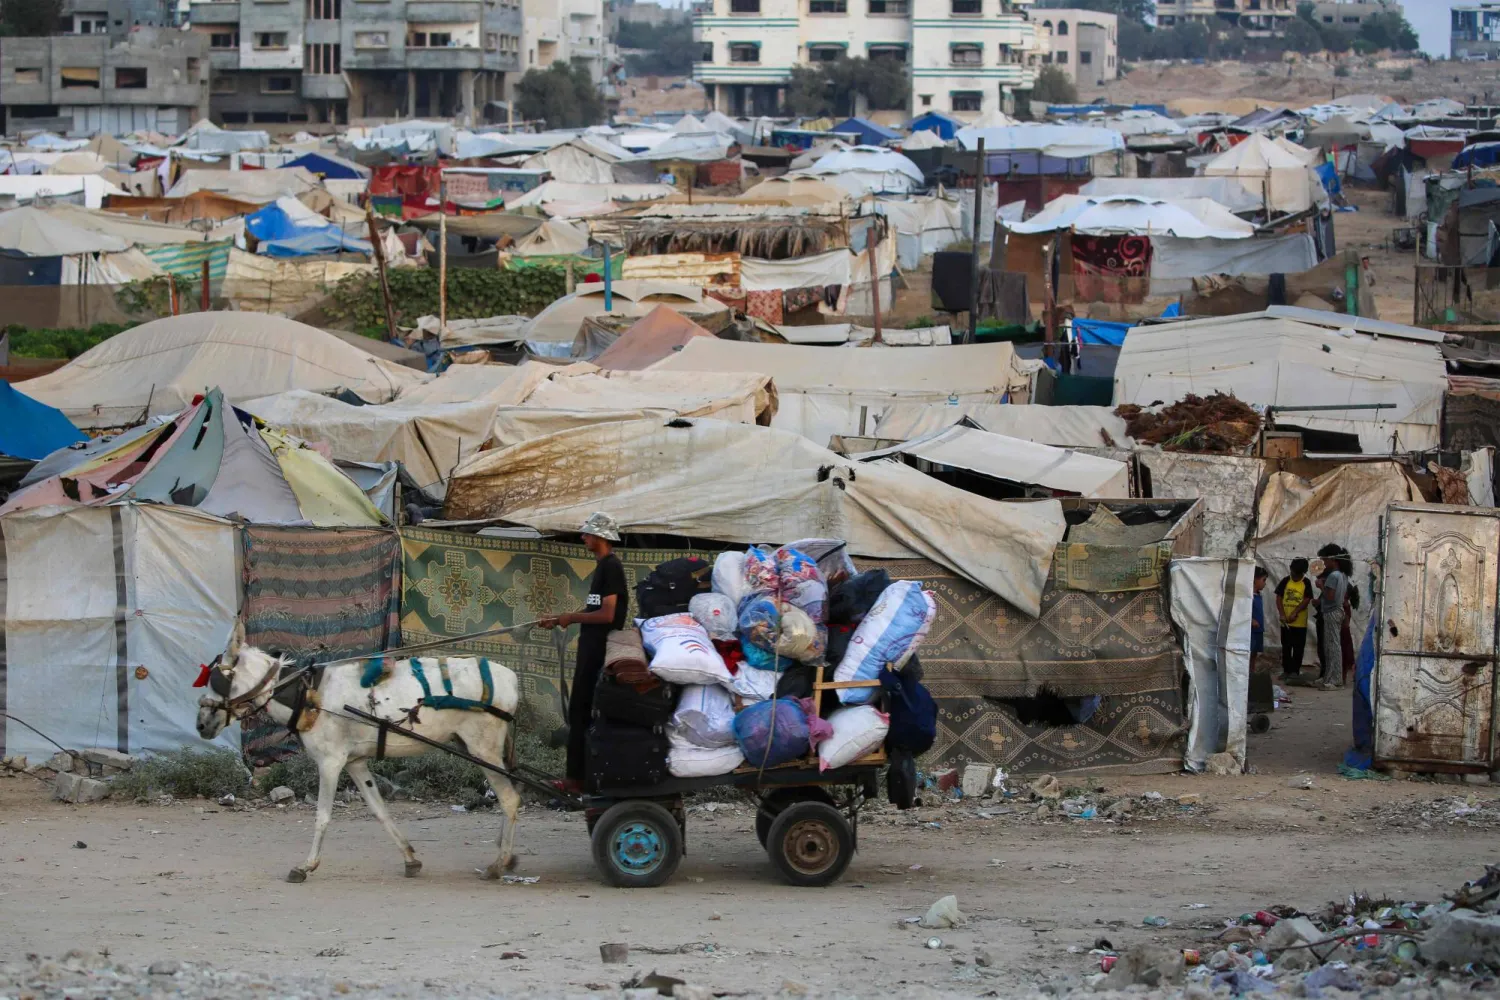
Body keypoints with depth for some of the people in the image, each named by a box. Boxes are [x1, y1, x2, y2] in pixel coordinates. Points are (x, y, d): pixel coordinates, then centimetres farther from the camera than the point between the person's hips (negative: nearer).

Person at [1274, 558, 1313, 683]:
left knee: (1298, 648, 3)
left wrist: (1295, 613, -20)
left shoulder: (1306, 583, -2)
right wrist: (1282, 614, -12)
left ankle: (1295, 671, 10)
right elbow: (1279, 598, 0)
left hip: (1300, 622, -2)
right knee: (1286, 647, 10)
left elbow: (1306, 600, -9)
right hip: (1285, 621, 2)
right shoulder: (1285, 581, 2)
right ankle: (1286, 670, 18)